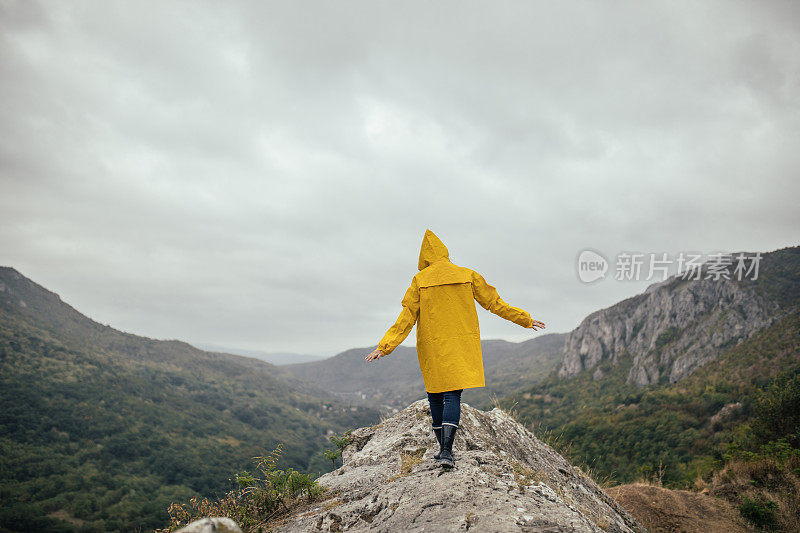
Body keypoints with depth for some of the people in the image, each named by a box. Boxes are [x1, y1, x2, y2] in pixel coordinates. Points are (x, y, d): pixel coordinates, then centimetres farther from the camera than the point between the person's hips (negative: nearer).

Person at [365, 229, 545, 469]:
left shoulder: (419, 280, -1)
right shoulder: (468, 275, 2)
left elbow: (407, 317, -6)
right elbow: (495, 303, 6)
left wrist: (385, 346, -3)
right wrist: (526, 320, 17)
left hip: (432, 348, 0)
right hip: (461, 345, 0)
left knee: (435, 396, 14)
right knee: (453, 396, 0)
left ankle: (443, 447, 22)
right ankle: (446, 451, -12)